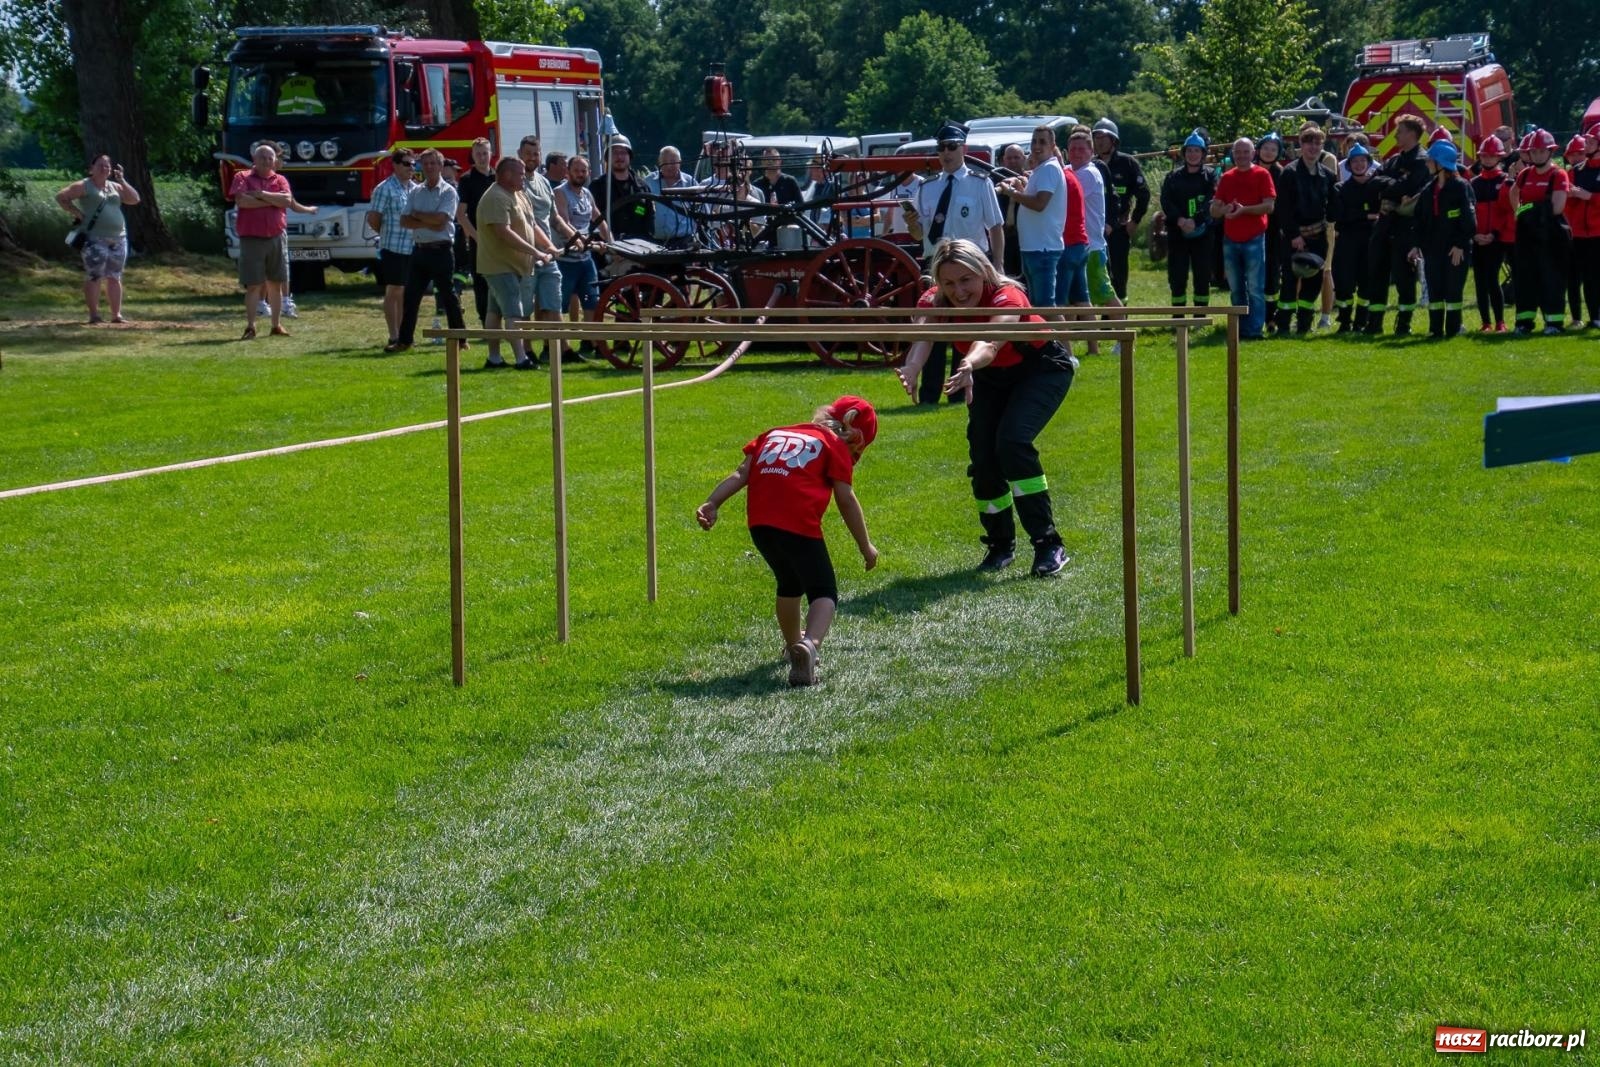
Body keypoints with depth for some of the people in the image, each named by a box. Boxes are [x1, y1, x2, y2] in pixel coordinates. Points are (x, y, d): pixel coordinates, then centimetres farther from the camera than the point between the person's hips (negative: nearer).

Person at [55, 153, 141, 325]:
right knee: (94, 276, -8)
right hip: (95, 239, -6)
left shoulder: (115, 187, 16)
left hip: (118, 239, 6)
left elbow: (134, 199, 11)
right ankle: (94, 315, -8)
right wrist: (76, 213, -9)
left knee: (114, 277, 8)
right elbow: (61, 197, -2)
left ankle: (116, 314, 11)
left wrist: (122, 181, 3)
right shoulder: (84, 186, -1)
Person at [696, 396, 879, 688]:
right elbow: (846, 499, 7)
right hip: (800, 525, -6)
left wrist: (711, 504, 8)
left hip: (759, 522, 6)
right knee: (824, 593, -1)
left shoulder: (775, 434, 28)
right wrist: (866, 546, 14)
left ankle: (793, 645, 46)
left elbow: (741, 473, 16)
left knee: (789, 584, 30)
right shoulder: (836, 446, 13)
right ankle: (810, 644, -29)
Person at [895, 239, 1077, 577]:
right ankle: (1000, 545, 21)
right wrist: (911, 369, -71)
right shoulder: (934, 303, -25)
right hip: (992, 378, 5)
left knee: (1013, 441, -27)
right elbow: (921, 337, -47)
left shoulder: (1006, 298, -37)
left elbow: (990, 342, -58)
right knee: (982, 456, -5)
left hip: (1043, 369, -5)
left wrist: (970, 365, -81)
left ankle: (1049, 545, -23)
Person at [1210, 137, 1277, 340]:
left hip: (1254, 239, -5)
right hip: (1230, 240, 5)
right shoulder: (1226, 178, 12)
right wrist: (1224, 210, -13)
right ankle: (1240, 329, 16)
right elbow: (1214, 210, 10)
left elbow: (1269, 206, -10)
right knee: (1236, 288, 10)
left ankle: (1255, 329, -7)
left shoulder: (1262, 175, -1)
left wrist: (1244, 210, -20)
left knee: (1255, 288, -6)